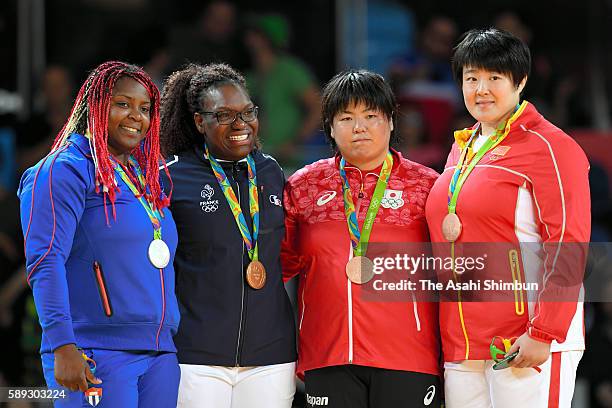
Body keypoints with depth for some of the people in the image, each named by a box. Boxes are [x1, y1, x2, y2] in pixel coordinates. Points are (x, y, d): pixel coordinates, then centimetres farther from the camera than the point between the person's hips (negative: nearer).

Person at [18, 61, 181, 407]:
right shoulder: (67, 170, -5)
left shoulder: (148, 177, 19)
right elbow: (45, 261, -14)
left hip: (160, 355, 7)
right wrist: (63, 347, -22)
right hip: (96, 358, -7)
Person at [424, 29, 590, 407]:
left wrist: (544, 333, -19)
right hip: (461, 345, 7)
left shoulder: (550, 147, -6)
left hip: (526, 346, -7)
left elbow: (567, 246, -13)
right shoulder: (462, 149, 17)